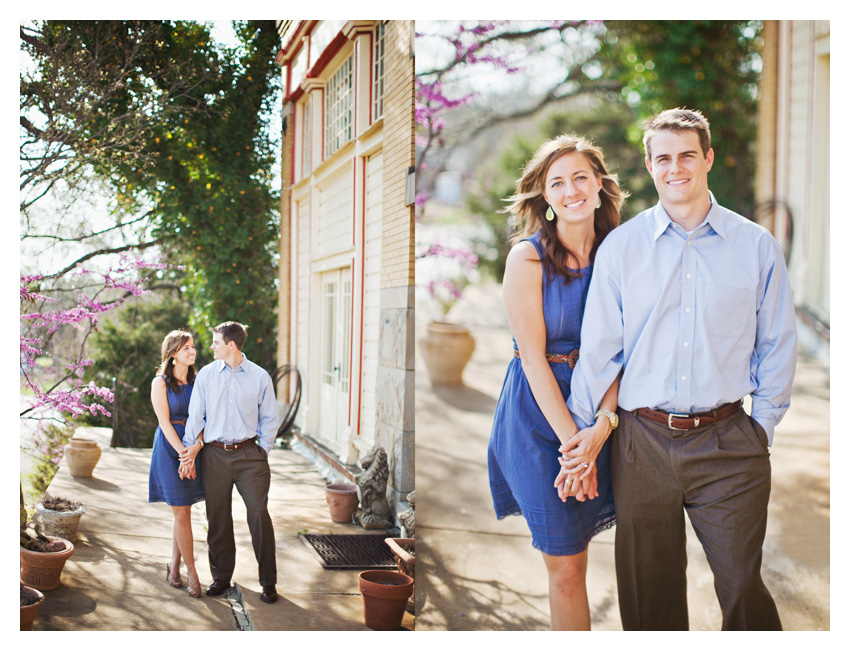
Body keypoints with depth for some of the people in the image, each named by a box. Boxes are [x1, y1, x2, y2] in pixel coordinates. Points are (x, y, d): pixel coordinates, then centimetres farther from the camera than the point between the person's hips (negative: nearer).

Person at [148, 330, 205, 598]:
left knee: (184, 512, 9)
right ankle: (192, 572, 5)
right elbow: (165, 422, -10)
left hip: (192, 446, 5)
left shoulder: (195, 381, 7)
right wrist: (184, 454, -17)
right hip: (169, 447, -4)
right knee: (181, 514, -3)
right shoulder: (160, 383, -6)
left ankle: (174, 565, 23)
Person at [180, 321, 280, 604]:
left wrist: (262, 450, 0)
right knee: (218, 519, 8)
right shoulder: (206, 375, 6)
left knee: (259, 515, -6)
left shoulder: (260, 377, 2)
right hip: (215, 455, 2)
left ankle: (268, 582, 4)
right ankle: (221, 577, 23)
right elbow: (195, 415, 8)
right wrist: (189, 448, 1)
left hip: (249, 455, -2)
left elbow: (269, 419, 8)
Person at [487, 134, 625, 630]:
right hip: (540, 412, -3)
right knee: (566, 566, 2)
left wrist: (601, 427, -17)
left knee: (574, 554, 9)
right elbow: (533, 357, -10)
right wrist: (571, 439, -15)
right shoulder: (528, 258, -8)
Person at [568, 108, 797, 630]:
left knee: (742, 585, 1)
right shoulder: (620, 247, 3)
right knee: (648, 590, 10)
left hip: (728, 446, 0)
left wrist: (762, 427, 5)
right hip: (643, 443, 1)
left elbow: (778, 346, 9)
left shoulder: (757, 245, 4)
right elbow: (598, 349, 5)